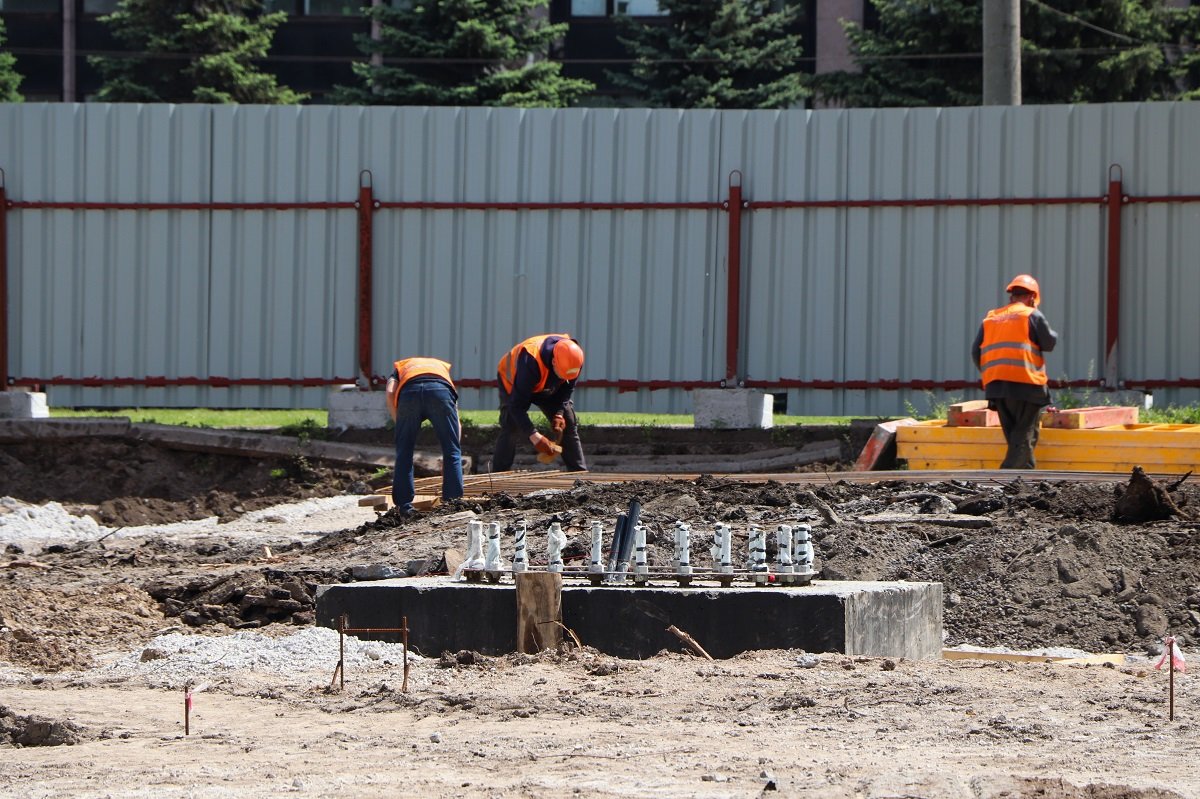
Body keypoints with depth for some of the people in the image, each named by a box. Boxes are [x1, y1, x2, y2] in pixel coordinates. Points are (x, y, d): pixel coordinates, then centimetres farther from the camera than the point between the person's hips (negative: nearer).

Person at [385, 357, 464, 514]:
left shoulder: (400, 367, 39)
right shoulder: (443, 367, 42)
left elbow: (390, 393, 12)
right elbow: (456, 423, 35)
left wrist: (399, 424, 16)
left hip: (408, 390, 0)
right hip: (440, 389, 0)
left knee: (404, 453, 14)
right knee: (452, 451, 12)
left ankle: (404, 505, 12)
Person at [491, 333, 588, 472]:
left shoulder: (575, 357, -29)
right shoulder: (530, 362, -46)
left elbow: (567, 388, -9)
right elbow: (517, 404, -42)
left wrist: (559, 414, -24)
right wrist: (535, 437, -45)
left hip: (549, 388, 5)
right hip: (513, 381, -5)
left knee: (569, 424, -3)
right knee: (511, 429, -21)